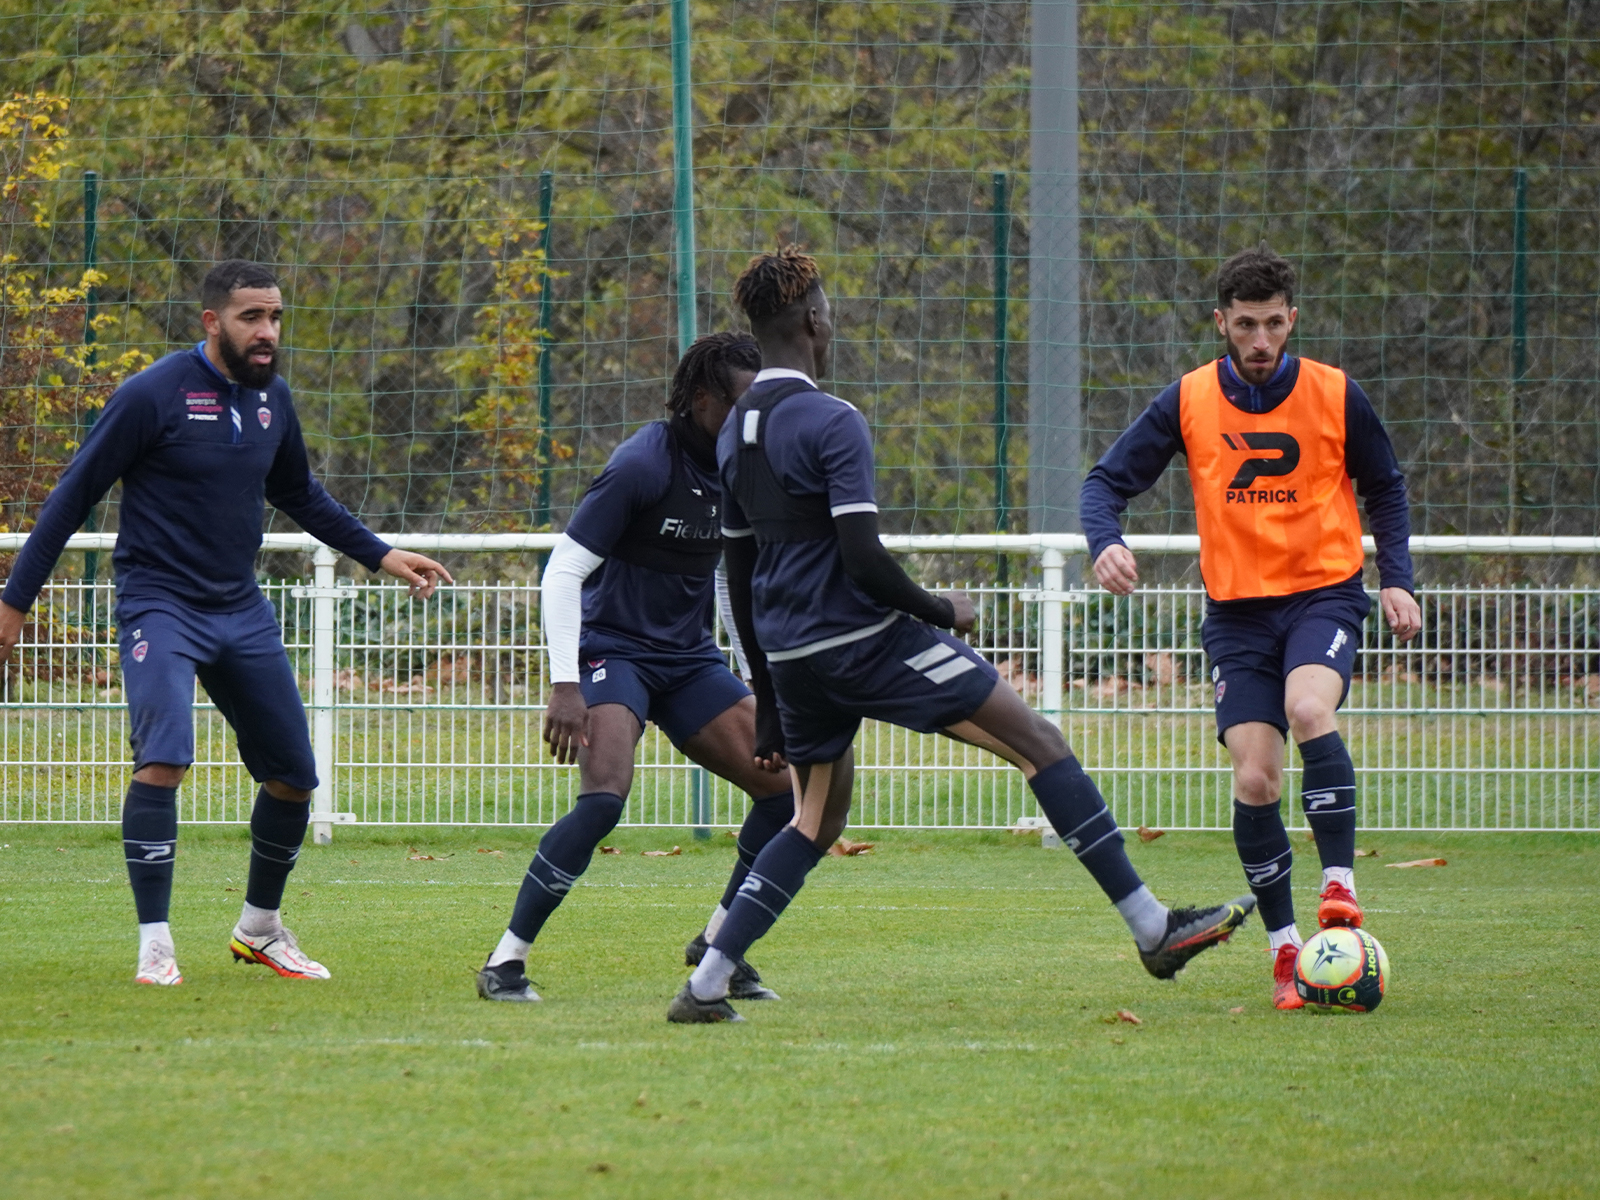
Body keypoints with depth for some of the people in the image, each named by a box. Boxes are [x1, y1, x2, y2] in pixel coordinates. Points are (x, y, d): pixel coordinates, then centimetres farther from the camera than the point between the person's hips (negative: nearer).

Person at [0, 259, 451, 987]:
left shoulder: (271, 397, 5)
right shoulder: (154, 395, -14)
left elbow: (299, 495, 24)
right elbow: (73, 496, -8)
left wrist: (380, 556, 18)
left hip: (241, 611, 6)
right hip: (159, 605, -6)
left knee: (293, 776, 8)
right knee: (163, 757, -25)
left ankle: (259, 929, 29)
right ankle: (155, 947, -18)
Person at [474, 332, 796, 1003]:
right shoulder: (642, 466, -18)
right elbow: (563, 570, -19)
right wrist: (564, 686, -25)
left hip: (689, 657, 7)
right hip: (614, 649, -7)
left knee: (786, 785, -2)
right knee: (605, 796, -28)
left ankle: (717, 945, 14)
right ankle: (507, 961, -19)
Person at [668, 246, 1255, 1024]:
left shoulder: (735, 433, 12)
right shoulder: (832, 424, -14)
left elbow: (739, 573, 18)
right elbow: (862, 559, -22)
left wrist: (769, 697, 23)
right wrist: (940, 611, -4)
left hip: (791, 653, 8)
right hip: (866, 638, -8)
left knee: (815, 822, 21)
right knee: (1039, 743, -3)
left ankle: (705, 987, 10)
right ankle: (1154, 929, -7)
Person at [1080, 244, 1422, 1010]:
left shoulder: (1336, 396, -1)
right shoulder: (1189, 402, -1)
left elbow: (1384, 489, 12)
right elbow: (1109, 481, 2)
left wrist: (1396, 579, 0)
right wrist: (1105, 543, -19)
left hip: (1325, 593, -2)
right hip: (1237, 610, 2)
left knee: (1308, 709, -32)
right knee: (1253, 779, -8)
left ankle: (1340, 885, -26)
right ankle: (1285, 949, 2)